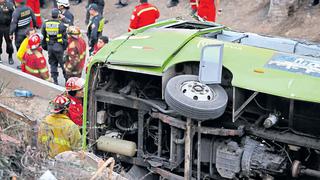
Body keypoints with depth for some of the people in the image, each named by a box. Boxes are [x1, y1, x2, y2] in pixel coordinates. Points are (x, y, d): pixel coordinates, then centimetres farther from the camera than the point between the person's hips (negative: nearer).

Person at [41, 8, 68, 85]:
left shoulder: (45, 24, 1)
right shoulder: (61, 24, -12)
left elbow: (43, 36, 9)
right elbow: (65, 37, -7)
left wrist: (44, 46, 19)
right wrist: (65, 46, 5)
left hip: (49, 46, 4)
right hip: (58, 46, -4)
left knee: (52, 63, 12)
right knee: (62, 63, 7)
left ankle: (55, 80, 11)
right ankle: (67, 78, 12)